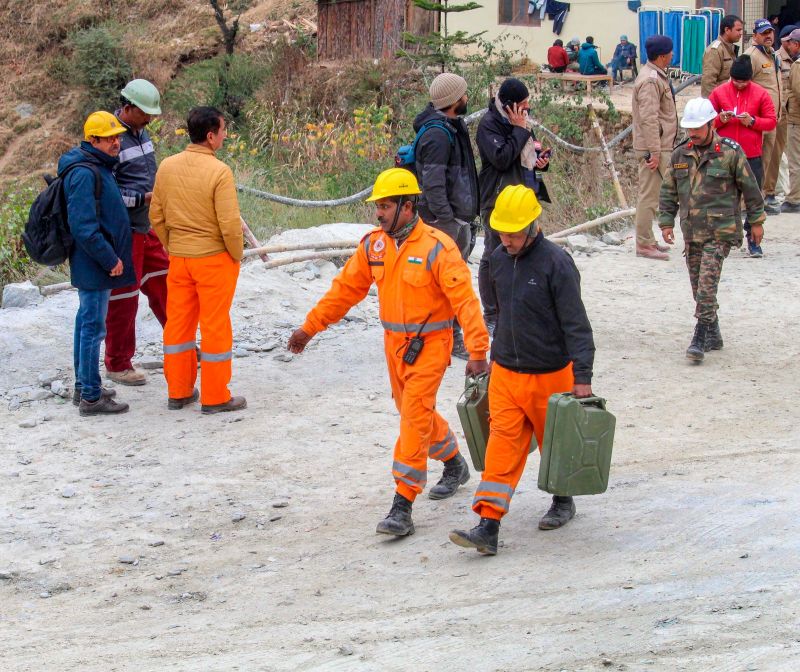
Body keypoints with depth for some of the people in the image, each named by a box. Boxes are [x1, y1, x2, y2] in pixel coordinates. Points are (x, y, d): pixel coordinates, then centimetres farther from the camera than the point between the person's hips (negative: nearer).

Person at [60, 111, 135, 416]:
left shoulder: (99, 168, 12)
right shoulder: (84, 174, -21)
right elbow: (83, 226, -25)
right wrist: (110, 259, -21)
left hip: (97, 263, 11)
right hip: (94, 265, -11)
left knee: (87, 322, 17)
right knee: (93, 327, -5)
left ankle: (84, 387, 27)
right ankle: (91, 397, -1)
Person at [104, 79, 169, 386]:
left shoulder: (141, 132, 9)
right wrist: (143, 198, -24)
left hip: (146, 228, 9)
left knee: (162, 286, 16)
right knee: (123, 297, 0)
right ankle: (118, 365, 11)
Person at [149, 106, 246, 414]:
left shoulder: (167, 167, -1)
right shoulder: (219, 172, -18)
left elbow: (156, 217, 6)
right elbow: (230, 224, -19)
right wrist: (237, 255, -3)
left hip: (178, 258, 5)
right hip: (214, 258, -5)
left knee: (178, 323, 14)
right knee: (215, 326, 4)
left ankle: (178, 392, 23)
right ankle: (215, 397, 10)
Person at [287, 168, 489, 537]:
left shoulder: (437, 247, -18)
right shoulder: (373, 245, 2)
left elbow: (465, 300, -20)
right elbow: (345, 288, 10)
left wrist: (477, 352, -26)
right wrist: (309, 327, 9)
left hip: (429, 344, -7)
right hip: (394, 342, 7)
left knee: (414, 419, -12)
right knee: (413, 413, 19)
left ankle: (402, 506, -12)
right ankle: (453, 463, 45)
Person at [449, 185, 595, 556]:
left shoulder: (556, 262, -16)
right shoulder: (499, 259, 4)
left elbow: (576, 324, -16)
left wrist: (582, 376, -20)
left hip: (550, 375, -4)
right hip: (505, 373, 5)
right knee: (502, 443, -5)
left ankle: (563, 500, 39)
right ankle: (488, 525, -12)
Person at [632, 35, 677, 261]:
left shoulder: (656, 76, 14)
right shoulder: (650, 80, -19)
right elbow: (649, 119, -23)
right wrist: (655, 152, -24)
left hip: (661, 145, 11)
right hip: (653, 146, -11)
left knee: (650, 194, 17)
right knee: (649, 195, -6)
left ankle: (648, 240, 25)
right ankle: (644, 244, -3)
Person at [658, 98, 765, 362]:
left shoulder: (730, 153, -6)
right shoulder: (680, 155, 7)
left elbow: (750, 188, 1)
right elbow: (669, 191, 15)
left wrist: (756, 221, 3)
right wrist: (666, 222, 8)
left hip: (720, 231, -6)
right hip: (692, 232, 6)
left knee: (707, 284, -13)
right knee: (699, 287, 10)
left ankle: (700, 338, -12)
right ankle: (713, 334, 23)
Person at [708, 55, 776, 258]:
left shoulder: (761, 94, 2)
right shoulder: (719, 92, 4)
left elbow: (771, 121, 2)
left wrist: (752, 121, -14)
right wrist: (720, 119, -13)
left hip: (752, 155, 0)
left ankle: (753, 239, 9)